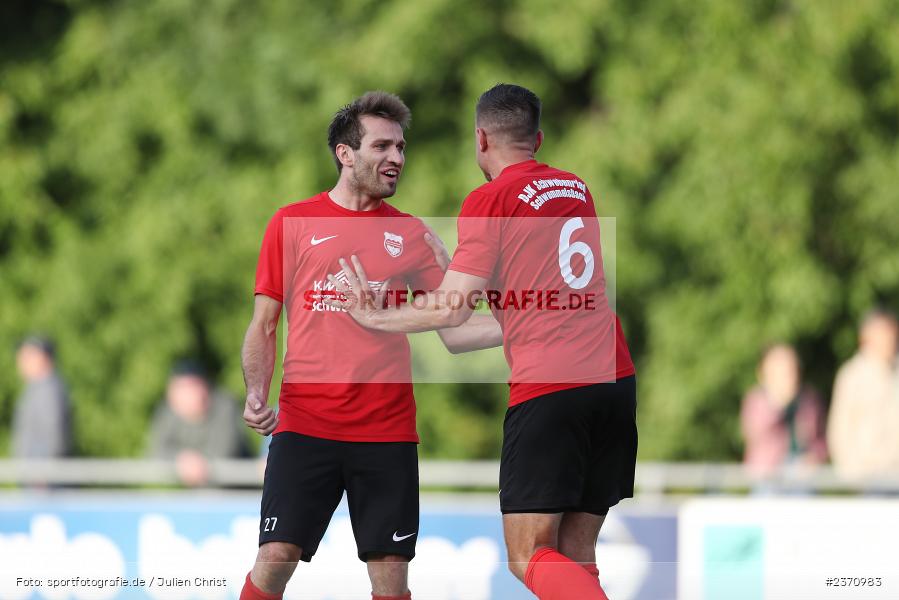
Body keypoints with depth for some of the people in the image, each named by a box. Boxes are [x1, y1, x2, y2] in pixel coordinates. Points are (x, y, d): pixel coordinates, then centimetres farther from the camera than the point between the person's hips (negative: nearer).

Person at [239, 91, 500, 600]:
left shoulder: (410, 234, 10)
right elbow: (264, 326, 9)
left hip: (387, 432, 1)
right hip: (304, 424, -1)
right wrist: (256, 394, -6)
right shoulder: (292, 223, 6)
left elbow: (453, 332, 8)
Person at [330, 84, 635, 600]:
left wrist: (376, 317, 7)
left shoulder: (490, 200, -4)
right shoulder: (577, 189, 16)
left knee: (530, 558, -5)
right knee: (576, 553, 10)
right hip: (616, 380, 7)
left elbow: (455, 310, -7)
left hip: (548, 390, -7)